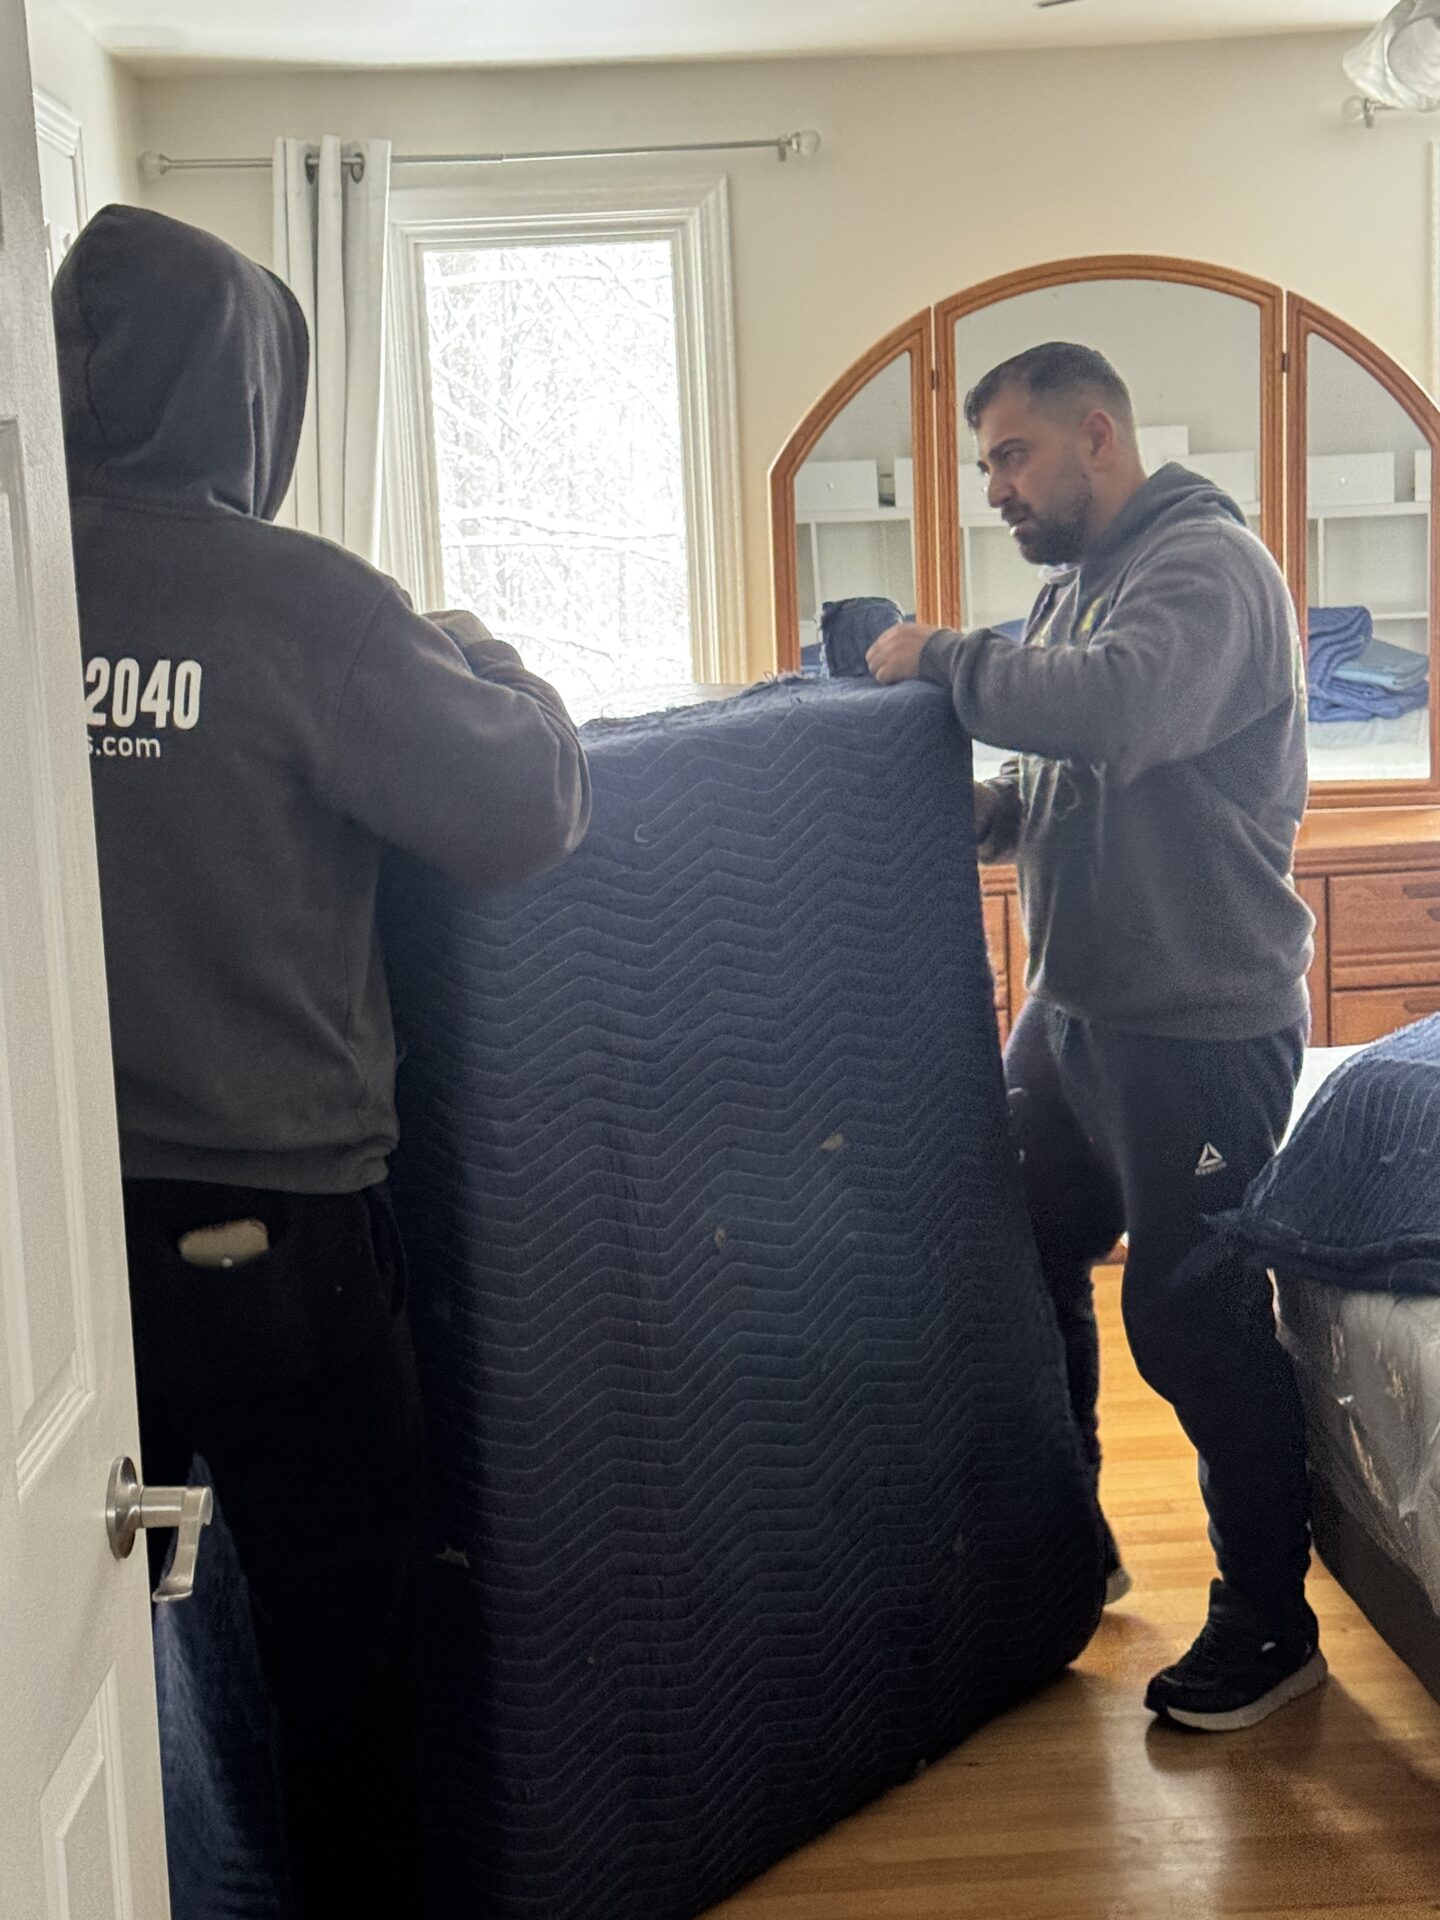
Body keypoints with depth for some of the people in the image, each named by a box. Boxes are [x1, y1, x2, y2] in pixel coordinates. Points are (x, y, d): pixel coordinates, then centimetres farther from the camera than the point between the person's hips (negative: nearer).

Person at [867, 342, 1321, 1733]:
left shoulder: (1206, 566, -14)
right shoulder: (1075, 586, 15)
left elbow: (1119, 709, -34)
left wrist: (943, 662, -22)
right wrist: (975, 810, 0)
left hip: (1203, 1026, -9)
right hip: (1072, 1008, 9)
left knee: (1191, 1320, -2)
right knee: (1024, 1267, 16)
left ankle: (1269, 1624, 16)